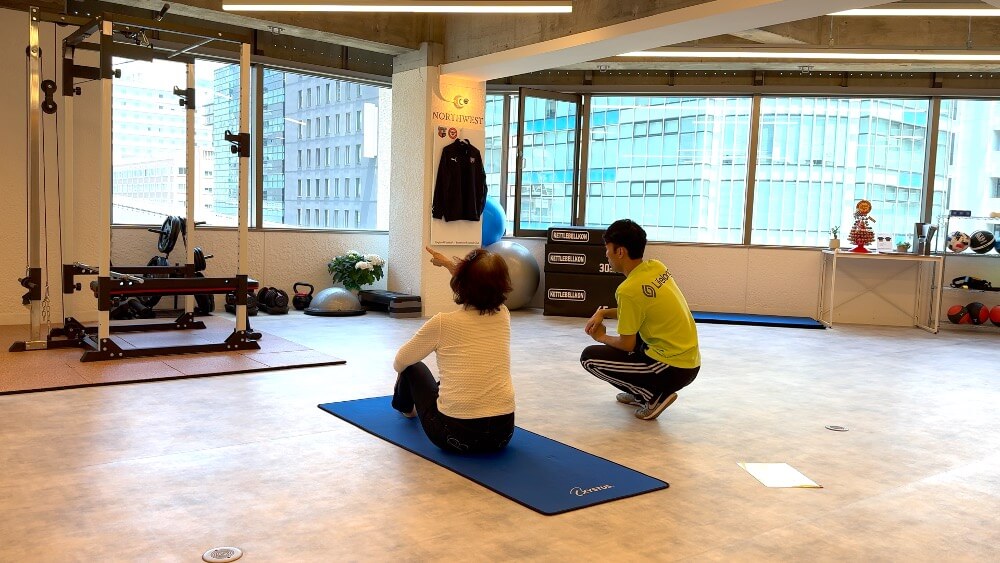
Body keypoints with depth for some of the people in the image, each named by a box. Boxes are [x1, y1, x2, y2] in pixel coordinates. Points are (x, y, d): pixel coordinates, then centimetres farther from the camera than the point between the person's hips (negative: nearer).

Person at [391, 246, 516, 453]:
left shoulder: (442, 323, -11)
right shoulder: (503, 316, 0)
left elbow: (400, 363, 7)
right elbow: (484, 284, 26)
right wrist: (448, 263, 35)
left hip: (455, 434, -4)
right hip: (503, 433, 4)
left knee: (413, 368, 24)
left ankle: (405, 406, 57)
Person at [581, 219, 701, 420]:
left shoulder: (629, 289, -21)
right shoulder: (656, 267, 3)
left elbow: (627, 345, -11)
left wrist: (602, 338, 9)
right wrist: (603, 313, 10)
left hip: (673, 369, -9)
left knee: (589, 357, -2)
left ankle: (654, 395, -1)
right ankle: (641, 392, 21)